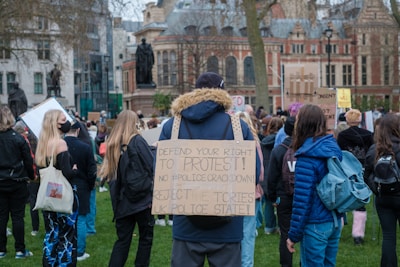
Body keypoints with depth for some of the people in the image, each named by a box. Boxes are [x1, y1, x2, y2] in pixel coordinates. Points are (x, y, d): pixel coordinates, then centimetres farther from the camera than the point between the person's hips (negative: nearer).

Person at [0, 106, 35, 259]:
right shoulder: (18, 138, -11)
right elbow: (28, 160, -5)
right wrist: (31, 176, 11)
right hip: (17, 183, -2)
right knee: (17, 216, 3)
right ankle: (20, 250, 7)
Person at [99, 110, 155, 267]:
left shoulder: (111, 143, 9)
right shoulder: (137, 140, -8)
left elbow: (107, 173, 16)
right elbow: (152, 166, -11)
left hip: (121, 201, 5)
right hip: (142, 198, -5)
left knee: (123, 239, 10)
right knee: (146, 238, 7)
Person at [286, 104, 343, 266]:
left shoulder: (307, 156, -18)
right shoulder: (333, 147, 4)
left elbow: (302, 198, -19)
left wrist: (293, 234, -13)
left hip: (315, 225, -7)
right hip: (335, 222, 7)